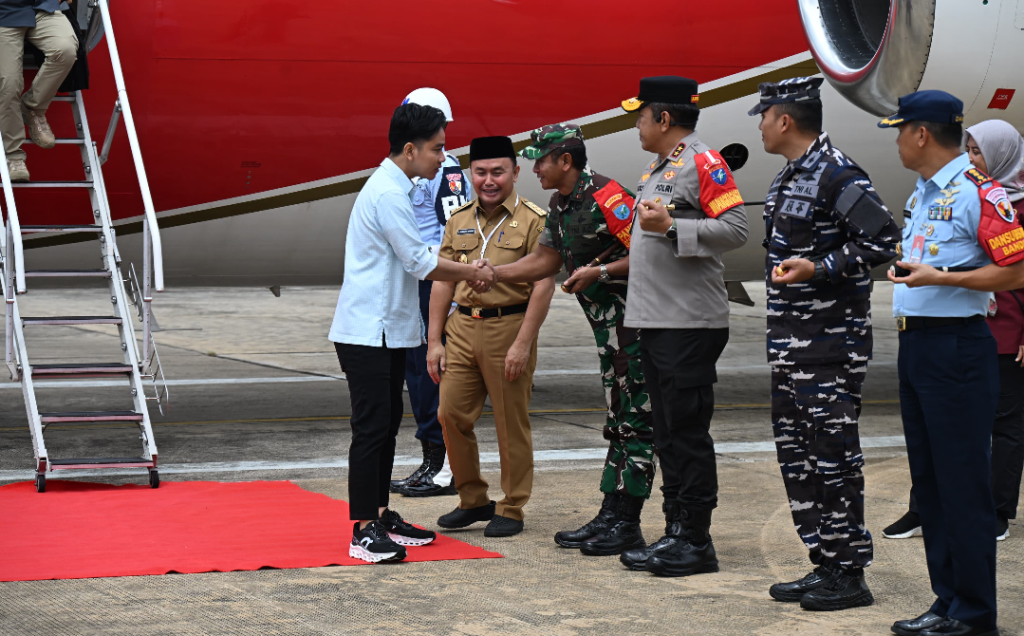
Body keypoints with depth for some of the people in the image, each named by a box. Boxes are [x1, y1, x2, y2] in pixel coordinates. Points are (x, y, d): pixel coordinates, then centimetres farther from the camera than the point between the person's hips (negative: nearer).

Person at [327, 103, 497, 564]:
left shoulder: (395, 189, 15)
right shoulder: (388, 194, -17)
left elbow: (414, 262, 19)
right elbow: (420, 263, -16)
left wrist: (465, 273, 9)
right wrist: (471, 273, -3)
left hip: (388, 330, 10)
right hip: (367, 331, -10)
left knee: (387, 423, 14)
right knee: (372, 427, -9)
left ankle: (381, 517, 21)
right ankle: (364, 532, -8)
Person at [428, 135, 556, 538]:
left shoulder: (533, 221, -4)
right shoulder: (459, 221, 13)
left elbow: (543, 285, -9)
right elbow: (443, 282, 15)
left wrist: (523, 344, -15)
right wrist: (434, 340, 9)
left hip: (509, 327, -5)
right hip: (462, 327, 5)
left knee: (511, 424, 1)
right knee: (451, 414, 4)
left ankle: (511, 509, 12)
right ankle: (472, 500, 19)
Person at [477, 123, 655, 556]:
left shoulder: (605, 197, -18)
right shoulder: (560, 205, 12)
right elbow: (545, 260, 20)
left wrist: (599, 272, -22)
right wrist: (491, 274, 13)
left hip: (634, 323, -10)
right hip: (610, 326, 10)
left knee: (635, 422, -6)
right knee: (617, 423, 13)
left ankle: (626, 526, -4)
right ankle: (609, 518, 18)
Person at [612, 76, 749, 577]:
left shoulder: (703, 163, -9)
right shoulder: (656, 172, 20)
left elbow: (735, 229, -19)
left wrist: (670, 226, -22)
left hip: (691, 323, -10)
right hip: (654, 323, 10)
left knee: (688, 432, -7)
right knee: (667, 435, 11)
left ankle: (696, 542, -3)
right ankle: (675, 534, 16)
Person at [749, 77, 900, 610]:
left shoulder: (837, 175, -14)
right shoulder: (789, 176, 15)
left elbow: (882, 240, -19)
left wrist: (818, 269, -24)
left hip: (831, 339, -10)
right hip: (790, 338, 10)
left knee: (832, 451, -7)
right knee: (795, 451, 11)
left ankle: (849, 574, -2)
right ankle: (824, 562, 19)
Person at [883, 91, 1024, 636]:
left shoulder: (978, 192, -12)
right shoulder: (920, 195, 18)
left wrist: (938, 277, -20)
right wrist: (901, 270, 11)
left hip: (957, 347, -10)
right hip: (915, 343, 10)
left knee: (962, 483, -6)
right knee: (929, 480, 12)